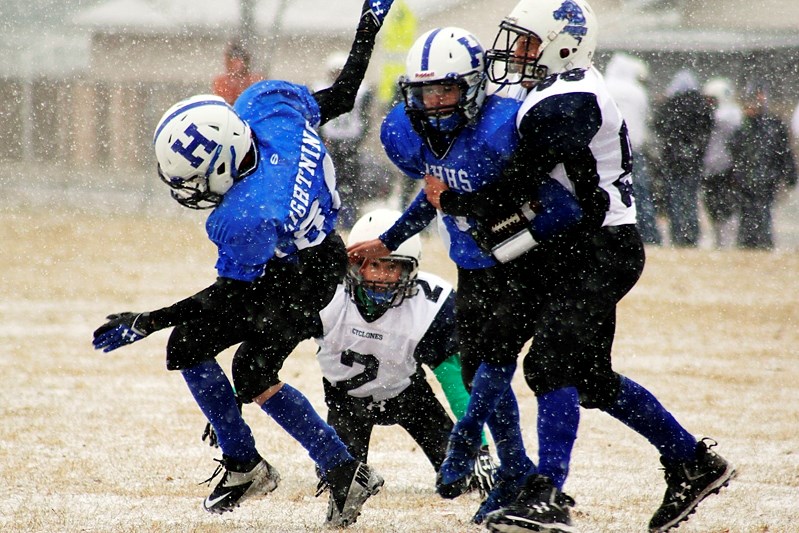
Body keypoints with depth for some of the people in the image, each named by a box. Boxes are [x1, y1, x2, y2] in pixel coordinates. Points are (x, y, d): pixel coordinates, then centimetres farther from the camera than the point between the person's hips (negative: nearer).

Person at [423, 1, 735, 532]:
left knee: (552, 364, -18)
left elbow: (512, 195, -18)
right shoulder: (574, 92, 14)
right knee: (593, 379, 16)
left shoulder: (562, 105, -19)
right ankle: (694, 462, 27)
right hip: (583, 251, 11)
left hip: (597, 253, -11)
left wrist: (449, 200, -4)